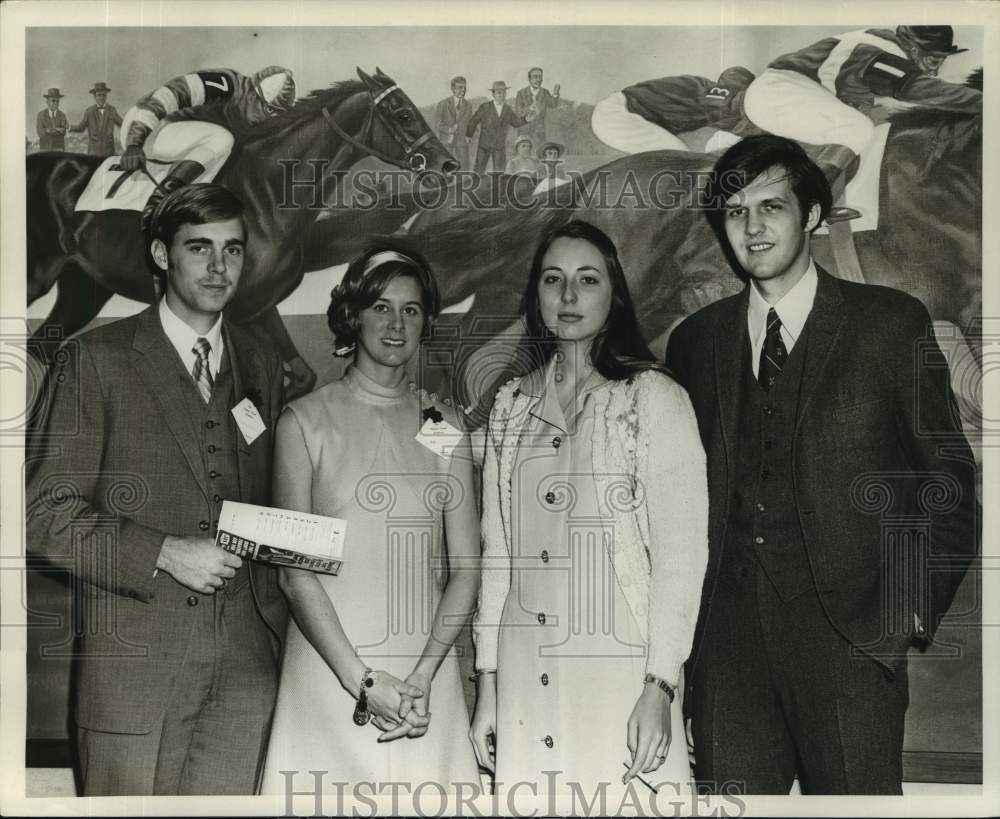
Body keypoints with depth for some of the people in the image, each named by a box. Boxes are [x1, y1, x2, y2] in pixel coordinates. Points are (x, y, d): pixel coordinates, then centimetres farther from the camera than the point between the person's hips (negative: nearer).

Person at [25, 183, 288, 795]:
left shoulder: (262, 364, 12)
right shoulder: (97, 359, -1)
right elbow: (48, 511, -4)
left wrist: (277, 629, 10)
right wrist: (163, 553, -15)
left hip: (248, 663, 3)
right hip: (136, 663, -3)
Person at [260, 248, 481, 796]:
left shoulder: (444, 425, 7)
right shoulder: (306, 421, 0)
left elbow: (465, 567, 3)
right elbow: (294, 571, -4)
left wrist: (422, 677, -9)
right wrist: (362, 679, -11)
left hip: (427, 673, 2)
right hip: (328, 667, -2)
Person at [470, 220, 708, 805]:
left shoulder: (653, 396, -3)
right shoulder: (513, 405, 10)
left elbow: (681, 549, -7)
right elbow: (497, 548, 11)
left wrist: (660, 686, -13)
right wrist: (487, 681, 8)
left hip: (619, 672, -3)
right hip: (526, 675, 4)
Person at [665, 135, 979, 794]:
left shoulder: (892, 321, 3)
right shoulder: (695, 339, 11)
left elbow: (948, 478, 4)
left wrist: (911, 609, -4)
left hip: (850, 635, -2)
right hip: (728, 638, 3)